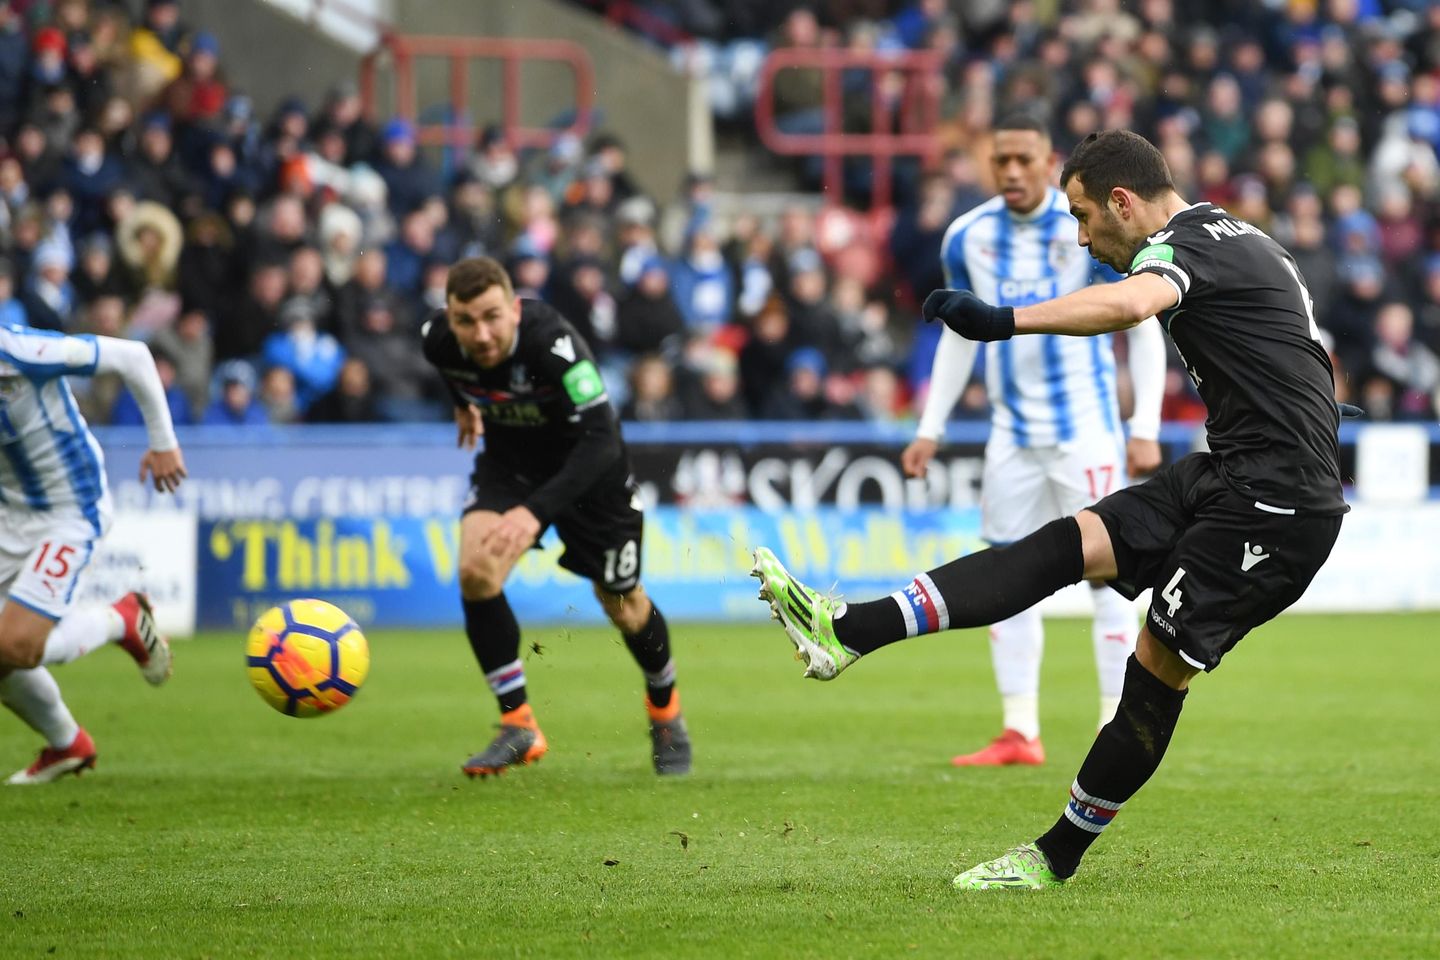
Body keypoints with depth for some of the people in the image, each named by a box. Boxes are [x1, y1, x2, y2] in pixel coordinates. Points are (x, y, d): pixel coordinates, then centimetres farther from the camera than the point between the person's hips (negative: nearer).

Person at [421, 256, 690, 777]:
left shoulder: (551, 340, -39)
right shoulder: (438, 340, -23)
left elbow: (601, 438, -43)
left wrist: (536, 512, -53)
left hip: (586, 466, -3)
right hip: (509, 459, 3)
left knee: (623, 605, 8)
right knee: (476, 571, -22)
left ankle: (665, 710, 39)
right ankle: (518, 724, -10)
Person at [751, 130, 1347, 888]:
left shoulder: (1185, 246, -14)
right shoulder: (1237, 240, 18)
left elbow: (1129, 304, -38)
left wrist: (1002, 320, -46)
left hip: (1270, 502, -9)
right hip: (1227, 480, 10)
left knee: (1159, 667, -5)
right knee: (1066, 547, -2)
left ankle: (1058, 855, 3)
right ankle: (852, 632, -11)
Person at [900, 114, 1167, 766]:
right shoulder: (968, 237, 3)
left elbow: (1145, 329, -6)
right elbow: (959, 334, 15)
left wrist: (1146, 430, -13)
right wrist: (931, 428, 11)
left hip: (1085, 430, -5)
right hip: (1012, 435, 5)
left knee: (1106, 573, -7)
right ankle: (1019, 734, 9)